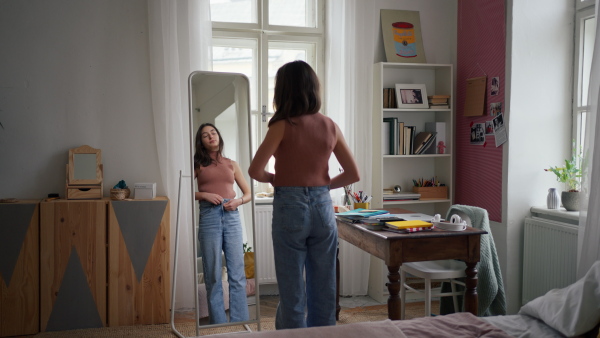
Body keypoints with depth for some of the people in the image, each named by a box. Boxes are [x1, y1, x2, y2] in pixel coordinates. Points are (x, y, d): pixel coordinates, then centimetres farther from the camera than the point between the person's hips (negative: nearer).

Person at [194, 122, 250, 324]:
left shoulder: (231, 164, 15)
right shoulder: (198, 164, 9)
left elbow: (249, 193, 16)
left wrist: (239, 200, -3)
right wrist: (204, 195, -13)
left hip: (232, 216, 2)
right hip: (209, 216, -2)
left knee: (237, 273, 0)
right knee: (213, 274, 1)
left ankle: (240, 323, 6)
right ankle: (219, 324, 9)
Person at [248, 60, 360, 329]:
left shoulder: (283, 126, -9)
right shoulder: (330, 126, 3)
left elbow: (255, 171, -15)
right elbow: (353, 174, 4)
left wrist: (274, 178, 5)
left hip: (290, 208, -4)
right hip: (322, 207, 4)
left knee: (292, 289, 6)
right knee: (323, 287, 13)